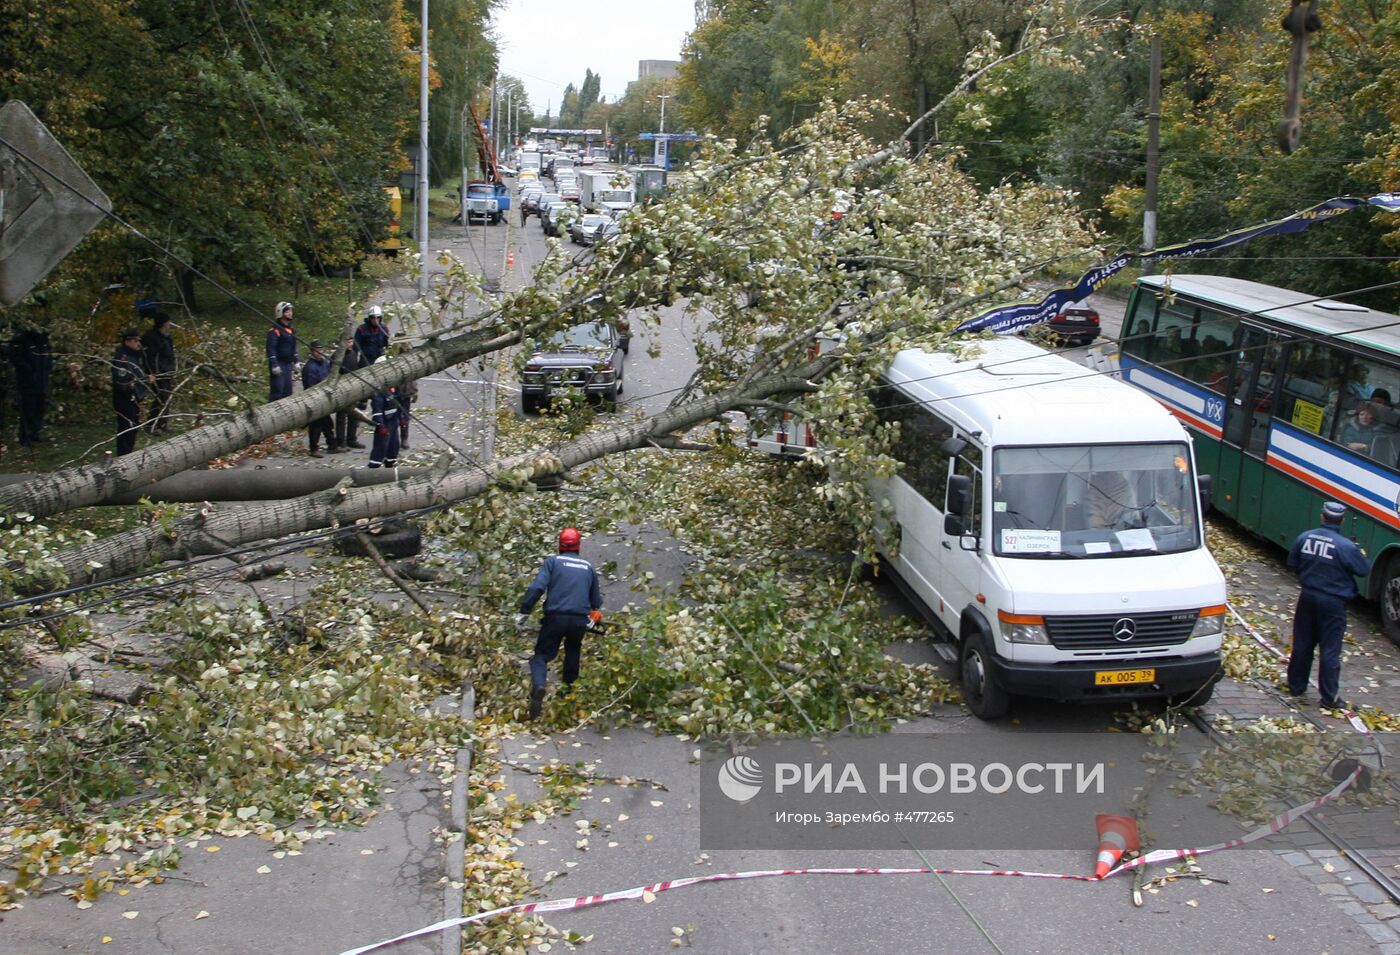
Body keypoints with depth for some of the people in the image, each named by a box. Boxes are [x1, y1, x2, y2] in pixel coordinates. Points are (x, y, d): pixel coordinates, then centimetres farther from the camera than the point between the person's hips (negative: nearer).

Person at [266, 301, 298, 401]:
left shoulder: (291, 329, 15)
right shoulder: (275, 330, -12)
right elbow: (271, 348, -17)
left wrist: (295, 361, 19)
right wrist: (274, 365, -22)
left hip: (288, 363, 8)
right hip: (278, 364, -8)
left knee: (287, 390, 10)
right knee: (277, 390, -10)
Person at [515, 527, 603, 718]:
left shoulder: (553, 561, 4)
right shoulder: (588, 567, 15)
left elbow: (536, 587, -10)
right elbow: (597, 600, 21)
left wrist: (523, 612, -5)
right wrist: (592, 619, 40)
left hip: (555, 617, -3)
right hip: (580, 620, 3)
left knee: (541, 655, 3)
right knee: (573, 652, 30)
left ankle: (538, 685, -25)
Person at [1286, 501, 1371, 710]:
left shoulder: (1304, 538, -3)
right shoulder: (1346, 547, -18)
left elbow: (1292, 565, 7)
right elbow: (1364, 570, -6)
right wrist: (1362, 556, 14)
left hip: (1307, 597, 5)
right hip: (1332, 602, -5)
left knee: (1302, 645, 16)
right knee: (1330, 651, 2)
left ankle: (1296, 686, 25)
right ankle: (1329, 697, 8)